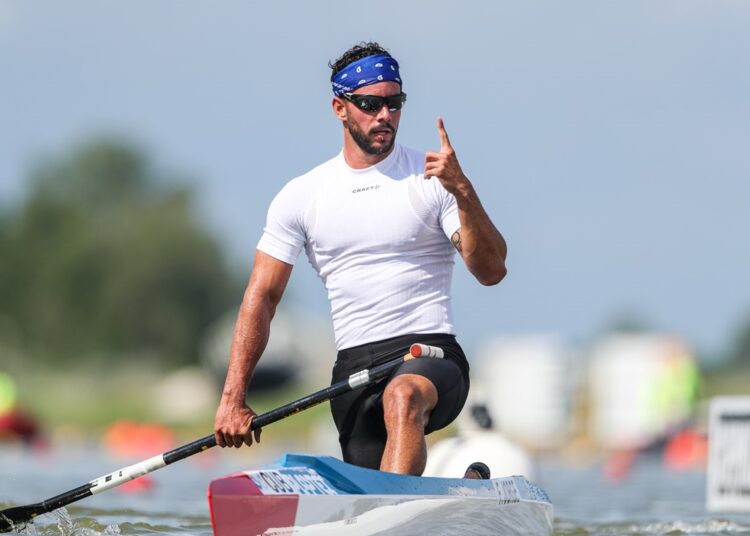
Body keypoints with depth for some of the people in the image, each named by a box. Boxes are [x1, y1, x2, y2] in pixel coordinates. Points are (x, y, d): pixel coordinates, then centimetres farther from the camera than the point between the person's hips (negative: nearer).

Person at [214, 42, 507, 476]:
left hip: (433, 357, -3)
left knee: (403, 395, -37)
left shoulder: (431, 179, 2)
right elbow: (262, 296, 9)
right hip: (355, 370, 4)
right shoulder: (301, 196, 10)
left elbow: (491, 271, -6)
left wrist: (462, 192, -21)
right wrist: (233, 399, 1)